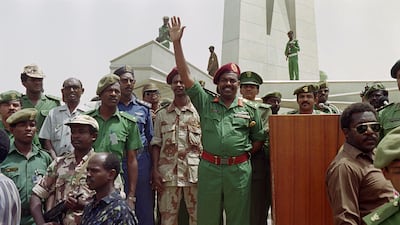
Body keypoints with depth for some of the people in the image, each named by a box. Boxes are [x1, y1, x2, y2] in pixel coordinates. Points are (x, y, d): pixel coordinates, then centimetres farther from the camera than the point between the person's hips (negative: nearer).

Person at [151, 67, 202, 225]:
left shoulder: (198, 111, 5)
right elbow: (156, 144, 9)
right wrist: (155, 171, 0)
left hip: (195, 171, -1)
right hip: (168, 172, 2)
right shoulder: (162, 114, 11)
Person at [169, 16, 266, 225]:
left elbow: (259, 139, 17)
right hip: (209, 167, 0)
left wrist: (243, 155, 4)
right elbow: (185, 75, -2)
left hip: (239, 170, 0)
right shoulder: (206, 103, 5)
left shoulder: (249, 110, 7)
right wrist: (176, 42, -8)